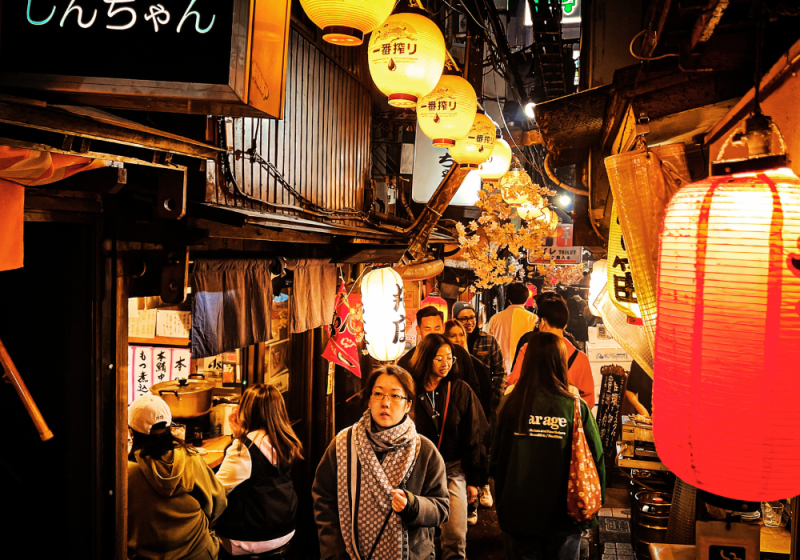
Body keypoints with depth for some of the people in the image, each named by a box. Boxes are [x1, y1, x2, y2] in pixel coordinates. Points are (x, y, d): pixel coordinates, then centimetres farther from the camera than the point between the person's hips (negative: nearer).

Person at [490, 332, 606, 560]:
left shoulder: (511, 405, -13)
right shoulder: (575, 408, -15)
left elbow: (496, 463, -5)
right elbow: (596, 460, -9)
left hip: (517, 517, 1)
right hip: (563, 518, 0)